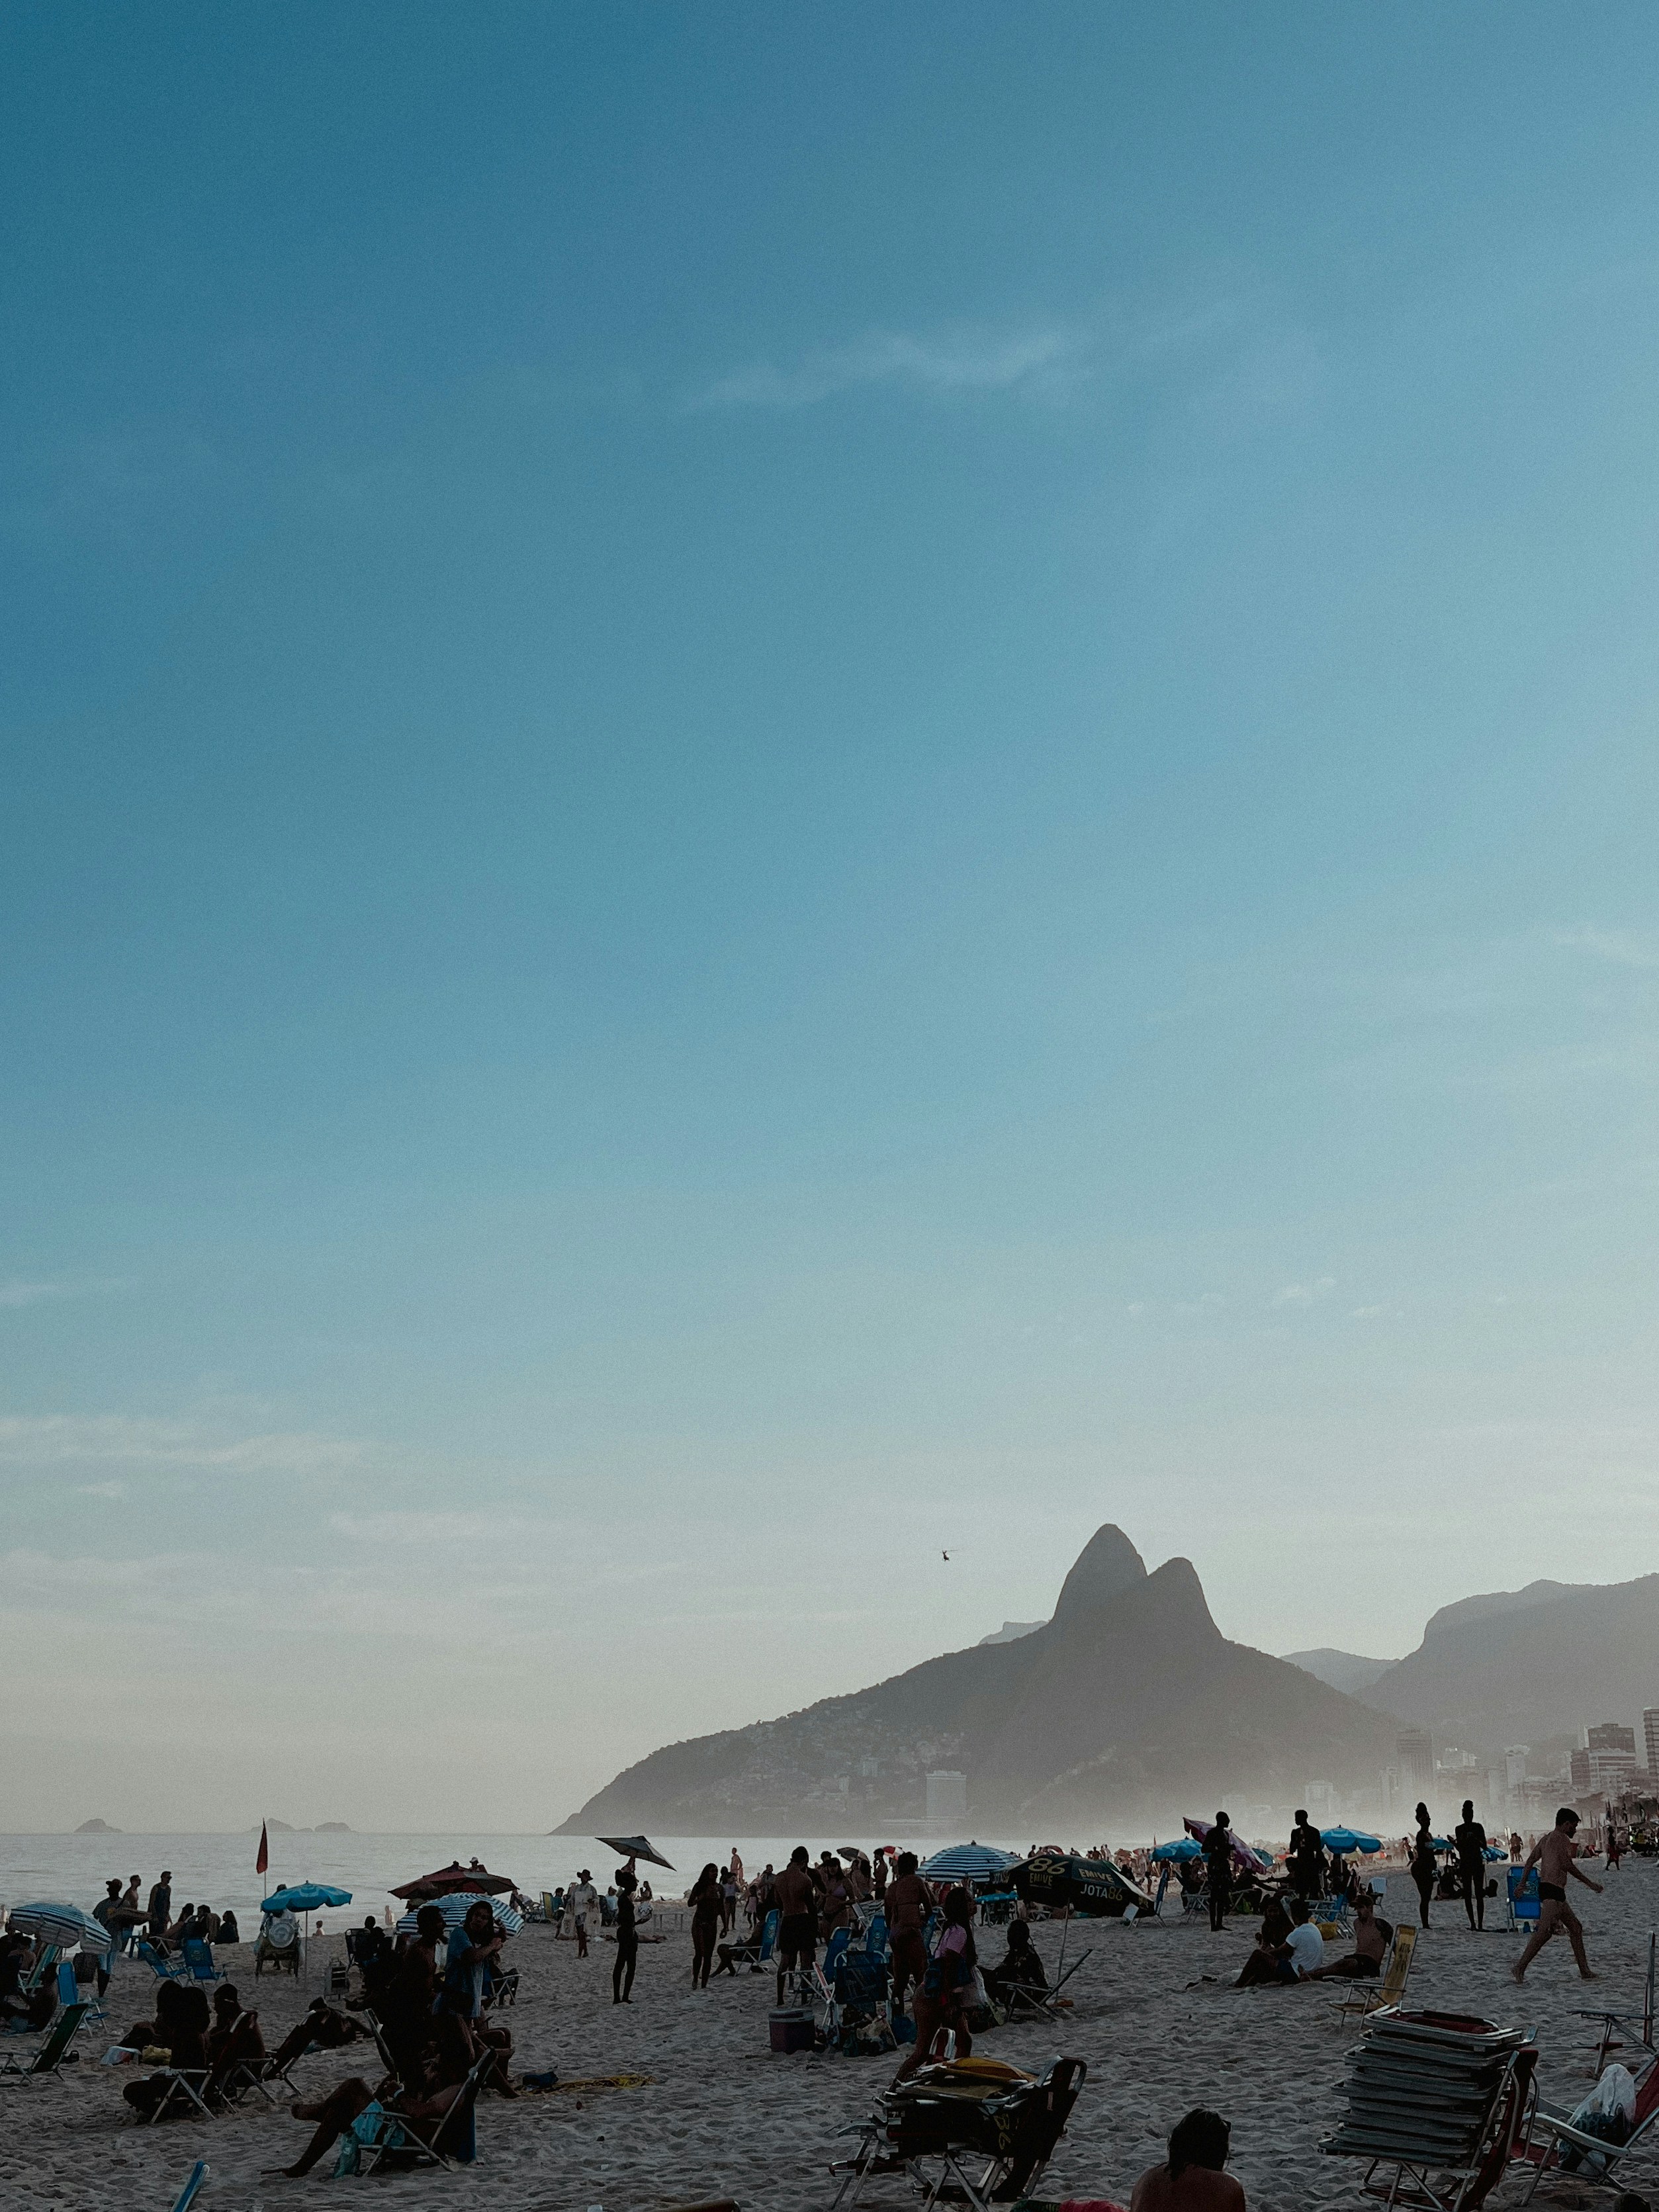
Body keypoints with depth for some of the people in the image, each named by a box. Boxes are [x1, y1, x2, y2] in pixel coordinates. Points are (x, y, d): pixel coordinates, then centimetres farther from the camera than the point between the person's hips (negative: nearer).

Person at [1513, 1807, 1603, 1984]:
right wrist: (1590, 1884, -9)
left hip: (1545, 1888, 11)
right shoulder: (1562, 1838, -6)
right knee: (1546, 1930, -20)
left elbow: (1530, 1861, 18)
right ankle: (1520, 1967, -28)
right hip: (1553, 1889, -11)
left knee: (1576, 1927, 17)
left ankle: (1585, 1972, 20)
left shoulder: (1545, 1839, 22)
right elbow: (1567, 1865, -15)